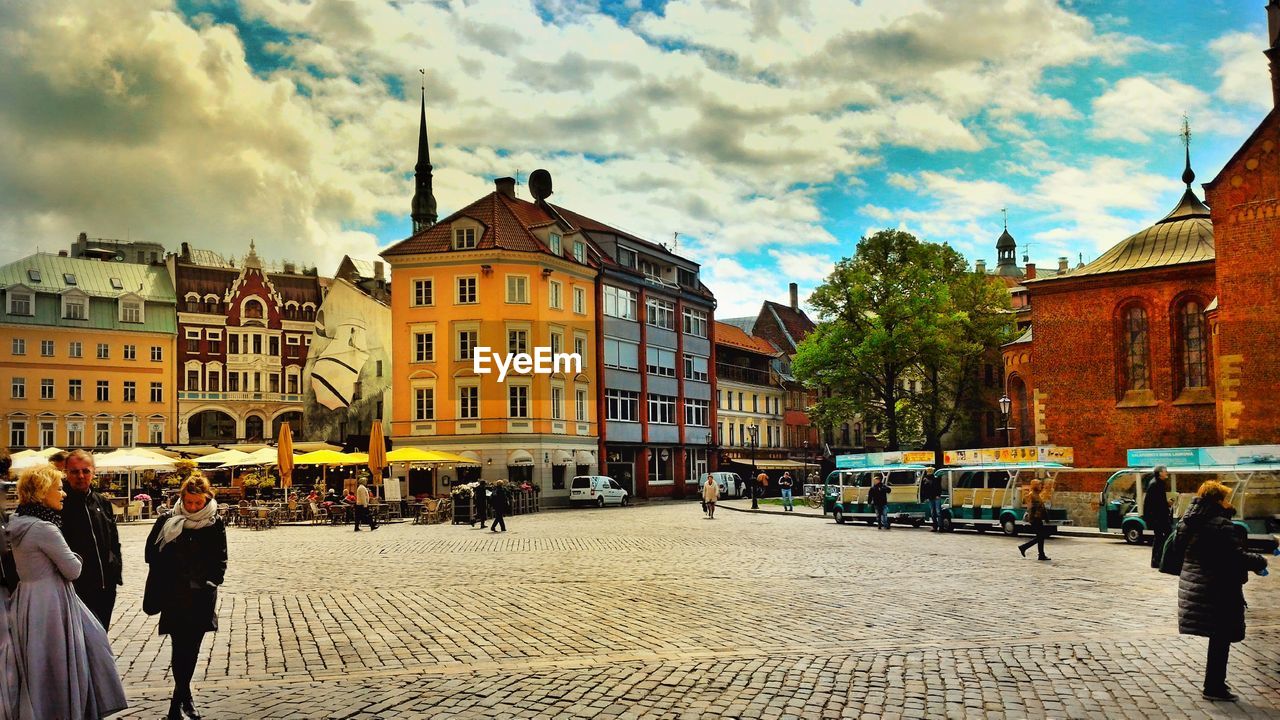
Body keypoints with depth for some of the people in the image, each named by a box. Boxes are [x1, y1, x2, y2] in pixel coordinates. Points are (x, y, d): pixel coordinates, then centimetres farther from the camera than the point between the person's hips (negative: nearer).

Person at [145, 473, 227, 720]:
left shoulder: (215, 524, 0)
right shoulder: (167, 521, -3)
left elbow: (220, 560, 5)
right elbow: (152, 554, 1)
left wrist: (211, 581, -7)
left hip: (201, 597, 1)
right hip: (174, 596, -1)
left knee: (192, 647, 7)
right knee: (180, 647, -5)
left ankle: (179, 698, 23)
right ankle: (184, 695, 8)